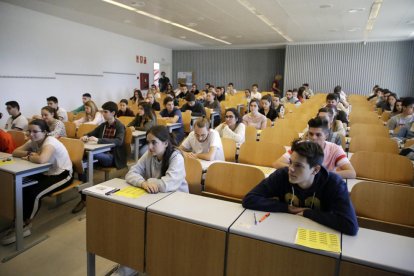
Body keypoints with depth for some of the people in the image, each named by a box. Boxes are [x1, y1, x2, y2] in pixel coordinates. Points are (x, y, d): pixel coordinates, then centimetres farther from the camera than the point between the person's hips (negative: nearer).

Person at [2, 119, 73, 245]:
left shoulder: (50, 142, -25)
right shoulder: (33, 141, 2)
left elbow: (41, 160, -43)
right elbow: (15, 152, 1)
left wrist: (29, 157, -21)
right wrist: (30, 153, -18)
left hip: (62, 175, -8)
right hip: (46, 173, 8)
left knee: (34, 193, -26)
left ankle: (25, 225, -7)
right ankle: (20, 220, 0)